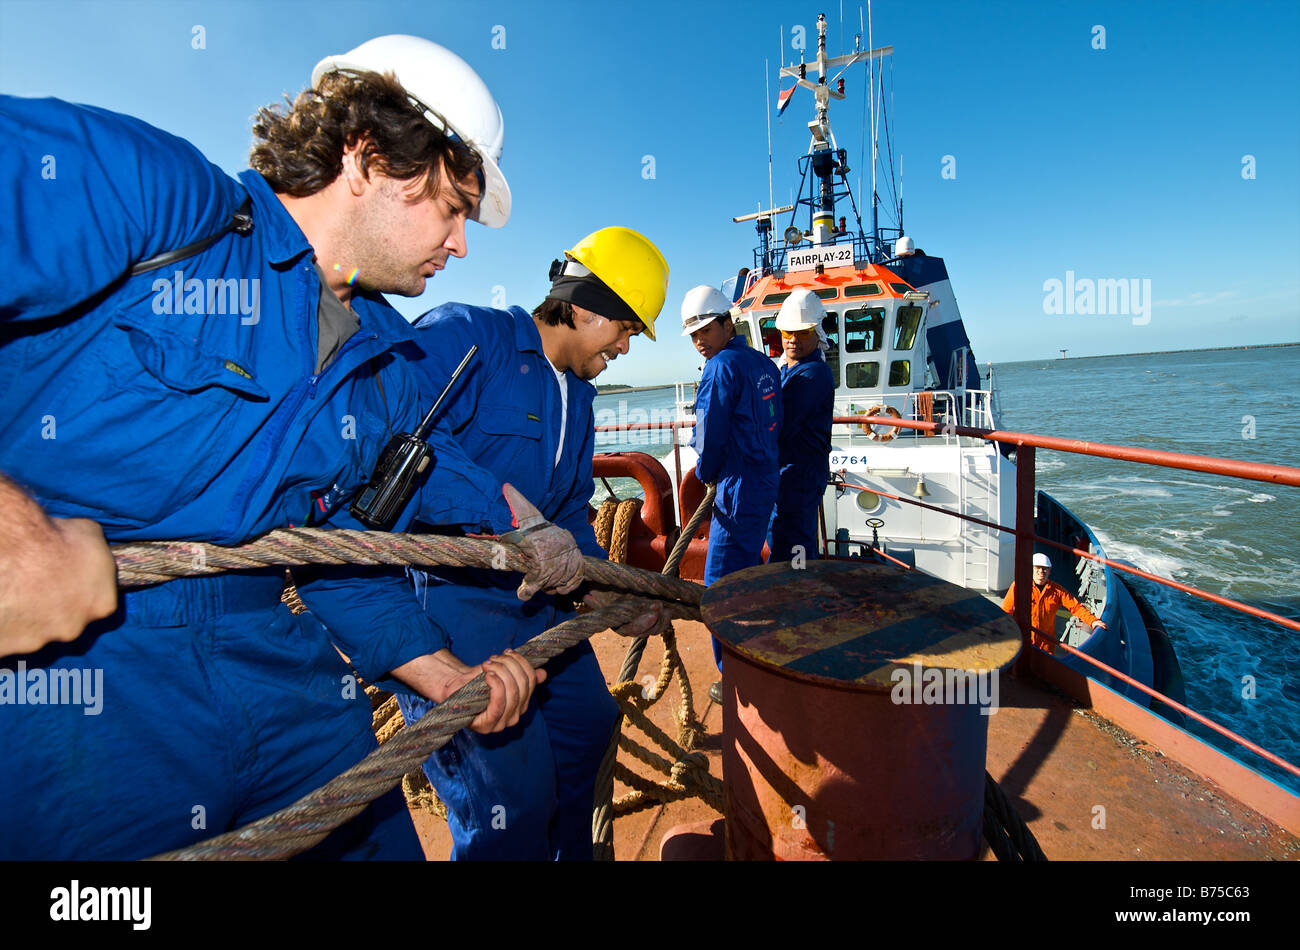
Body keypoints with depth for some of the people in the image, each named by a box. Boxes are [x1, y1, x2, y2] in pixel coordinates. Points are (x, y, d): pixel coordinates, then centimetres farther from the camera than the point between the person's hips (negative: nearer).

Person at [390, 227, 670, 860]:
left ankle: (569, 853, 47)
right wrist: (507, 522, -32)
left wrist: (611, 600, 11)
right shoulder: (464, 335, -12)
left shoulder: (578, 398, 14)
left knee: (588, 724, 22)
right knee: (514, 792, -10)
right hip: (447, 590, -9)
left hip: (534, 594, 10)